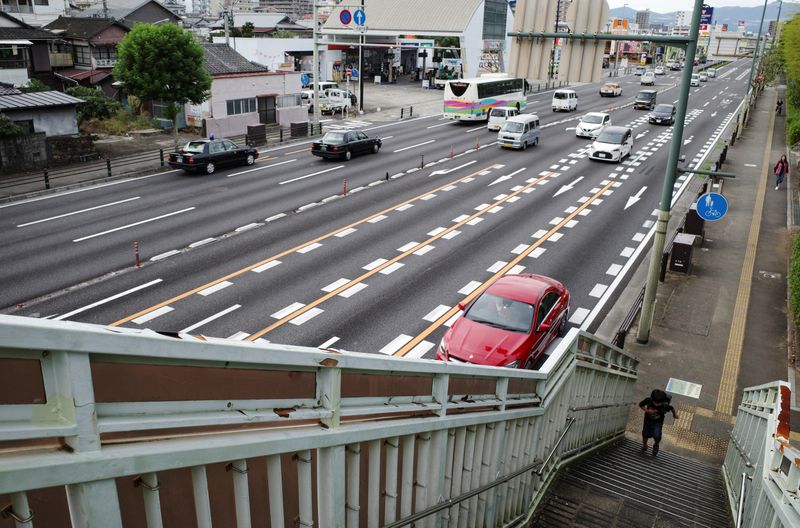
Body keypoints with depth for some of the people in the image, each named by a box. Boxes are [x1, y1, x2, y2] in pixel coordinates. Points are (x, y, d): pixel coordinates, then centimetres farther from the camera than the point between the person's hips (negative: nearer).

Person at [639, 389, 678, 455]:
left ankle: (656, 445, 28)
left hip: (658, 422, -1)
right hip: (648, 420, 1)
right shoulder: (648, 401, -30)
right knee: (646, 434, 15)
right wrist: (647, 410, -30)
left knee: (657, 436, -9)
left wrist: (674, 414, 11)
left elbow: (672, 408, -10)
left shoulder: (665, 406, -32)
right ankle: (644, 444, 49)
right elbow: (640, 405, -13)